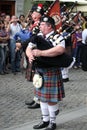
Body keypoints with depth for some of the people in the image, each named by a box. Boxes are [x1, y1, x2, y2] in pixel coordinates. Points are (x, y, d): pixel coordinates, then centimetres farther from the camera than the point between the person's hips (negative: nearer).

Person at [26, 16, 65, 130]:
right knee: (42, 97, 16)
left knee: (51, 99, 2)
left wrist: (40, 53, -31)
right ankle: (45, 120, 29)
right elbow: (29, 48, 10)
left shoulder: (57, 37, -13)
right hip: (39, 71, 7)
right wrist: (30, 55, -16)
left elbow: (60, 49, -32)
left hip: (51, 72, -7)